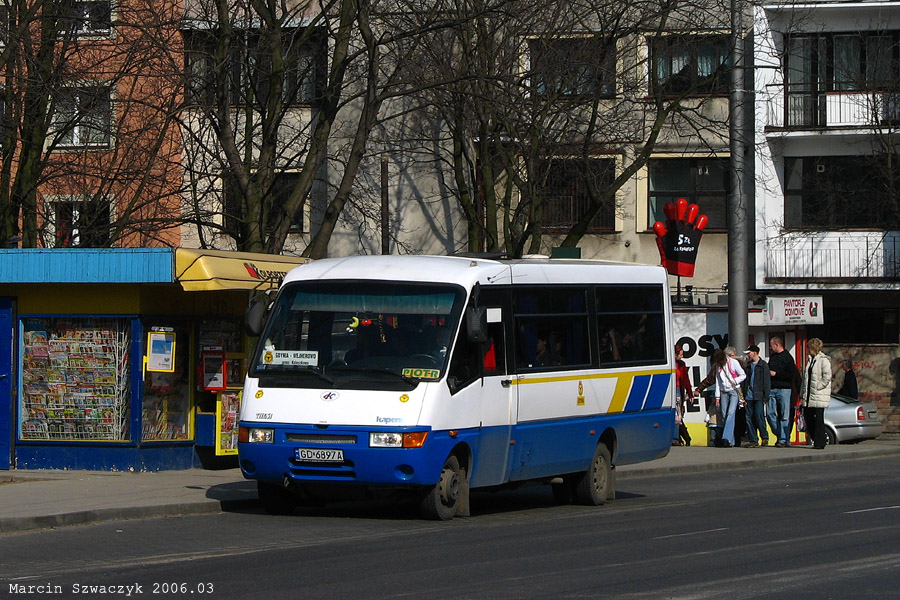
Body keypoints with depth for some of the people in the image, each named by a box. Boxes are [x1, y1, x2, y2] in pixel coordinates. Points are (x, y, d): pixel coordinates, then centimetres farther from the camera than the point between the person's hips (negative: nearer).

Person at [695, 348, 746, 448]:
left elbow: (743, 375, -2)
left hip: (734, 391, -6)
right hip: (724, 392, 6)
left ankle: (727, 438, -27)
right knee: (724, 415, 0)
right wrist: (717, 397, 12)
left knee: (731, 413, -18)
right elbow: (717, 381, 14)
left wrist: (734, 381, -16)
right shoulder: (718, 366, 9)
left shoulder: (733, 363, -5)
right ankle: (731, 441, 3)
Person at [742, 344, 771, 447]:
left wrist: (765, 397, -9)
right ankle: (753, 440, 5)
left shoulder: (763, 365, 0)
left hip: (759, 396, -6)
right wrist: (744, 395, 12)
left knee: (759, 417, -11)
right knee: (749, 419, 1)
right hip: (749, 396, 6)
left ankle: (764, 438, 3)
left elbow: (767, 382, -3)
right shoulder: (748, 366, 18)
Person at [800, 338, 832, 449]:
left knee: (818, 420, -6)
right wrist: (802, 393, 16)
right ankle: (816, 441, 17)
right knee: (808, 419, 6)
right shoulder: (810, 359, 17)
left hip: (819, 396, -8)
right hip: (809, 396, 8)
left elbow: (827, 377, -16)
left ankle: (819, 443, -1)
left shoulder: (824, 360, -8)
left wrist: (817, 387, -16)